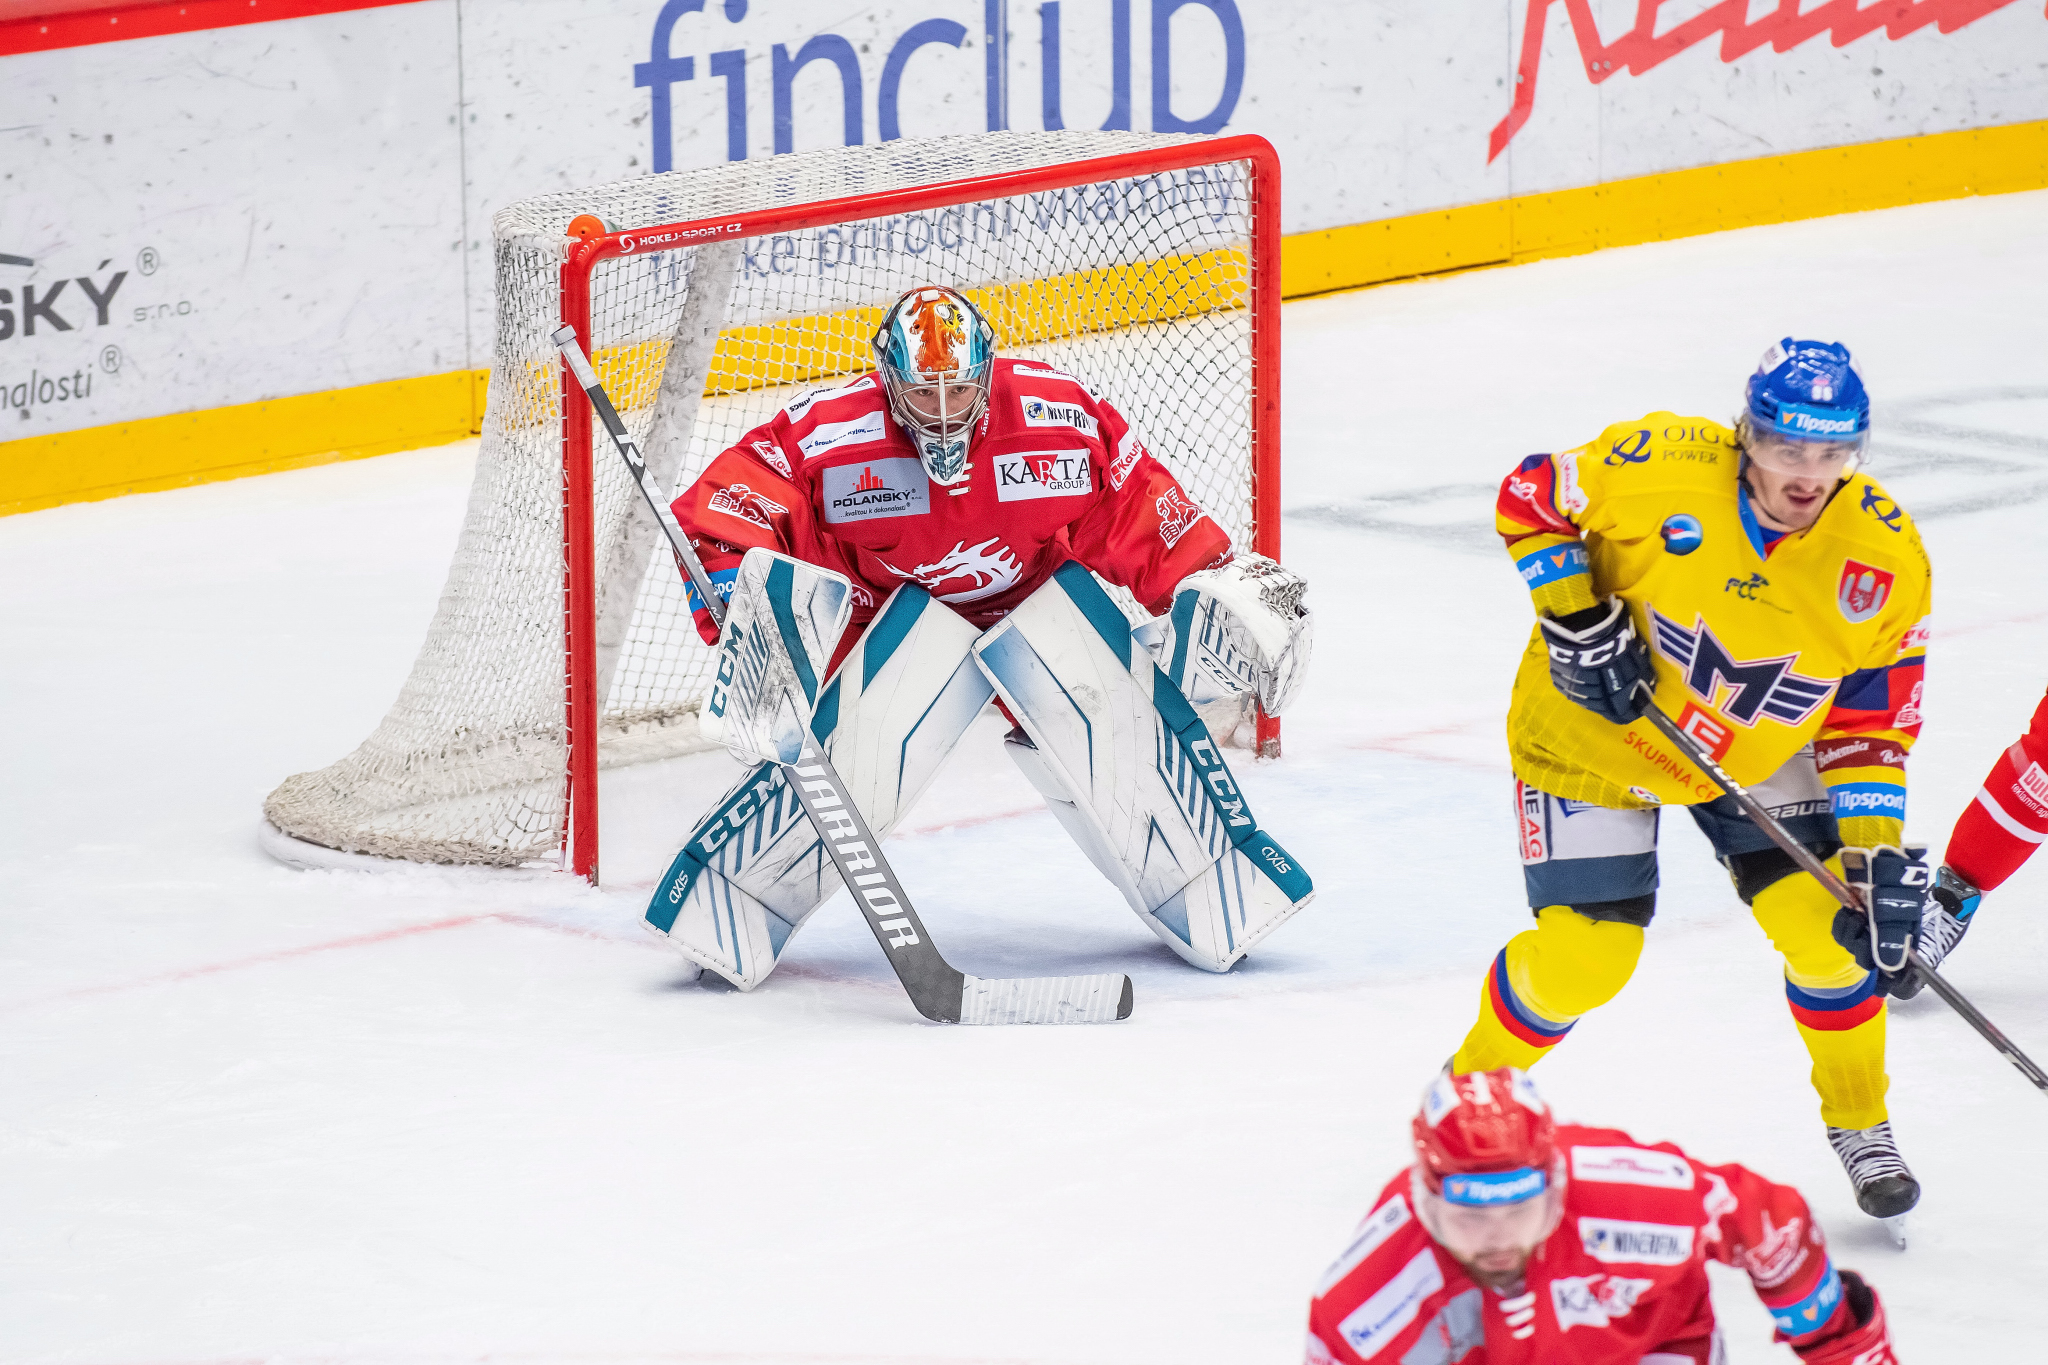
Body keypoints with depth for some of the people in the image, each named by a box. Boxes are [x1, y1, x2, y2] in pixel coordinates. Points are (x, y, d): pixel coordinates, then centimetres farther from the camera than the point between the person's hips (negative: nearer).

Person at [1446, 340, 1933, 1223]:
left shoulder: (1883, 558, -20)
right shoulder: (1660, 468, -30)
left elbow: (1870, 720, -11)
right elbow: (1530, 499, -13)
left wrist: (1878, 850, -20)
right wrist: (1576, 619, -22)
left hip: (1757, 752, 3)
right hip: (1592, 731, -3)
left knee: (1831, 924, -10)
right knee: (1583, 956, -9)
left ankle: (1859, 1122, 16)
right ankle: (1475, 1086, 22)